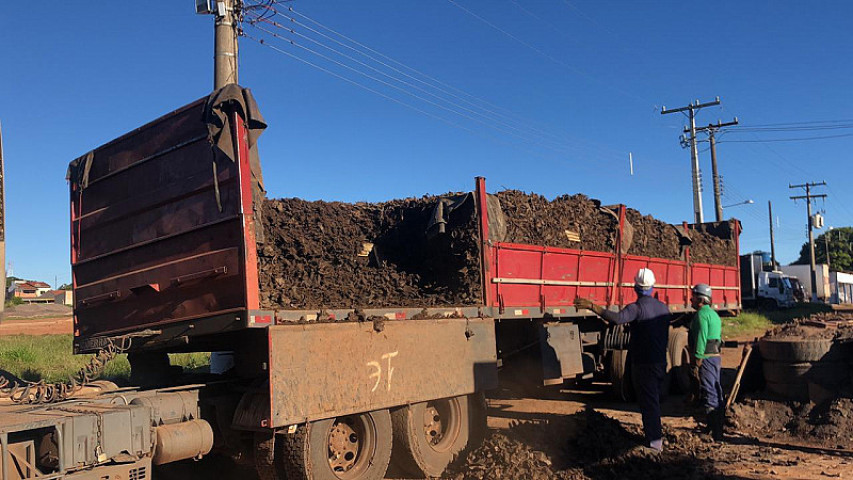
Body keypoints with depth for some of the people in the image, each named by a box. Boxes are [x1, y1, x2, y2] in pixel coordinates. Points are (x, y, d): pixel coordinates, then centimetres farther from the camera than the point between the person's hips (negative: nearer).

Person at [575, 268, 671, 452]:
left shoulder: (637, 308, -17)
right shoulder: (663, 308, 7)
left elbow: (617, 318, -37)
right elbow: (665, 335, 15)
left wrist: (592, 306, -38)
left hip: (644, 364, -7)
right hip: (661, 362, 7)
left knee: (648, 403, 0)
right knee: (655, 400, 20)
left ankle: (654, 440, 1)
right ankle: (657, 435, 32)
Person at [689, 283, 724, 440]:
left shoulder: (702, 314, -14)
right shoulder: (713, 314, 18)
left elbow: (700, 340, -20)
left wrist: (696, 364, -19)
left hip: (705, 357, -10)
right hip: (716, 356, 10)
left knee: (709, 396, -7)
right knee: (716, 394, 16)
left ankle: (715, 434, -5)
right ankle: (719, 430, 25)